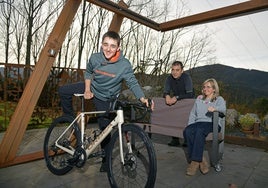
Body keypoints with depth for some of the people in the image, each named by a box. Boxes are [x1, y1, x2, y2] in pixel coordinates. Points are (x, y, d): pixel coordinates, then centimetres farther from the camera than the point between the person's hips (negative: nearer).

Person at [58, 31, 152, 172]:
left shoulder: (124, 65, -28)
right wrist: (87, 89, -9)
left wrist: (142, 98, -37)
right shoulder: (94, 58, -19)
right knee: (63, 91, 1)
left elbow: (133, 83, -22)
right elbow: (88, 73, 1)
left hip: (105, 99, -3)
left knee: (105, 129, 2)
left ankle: (106, 160, 23)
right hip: (92, 89, 4)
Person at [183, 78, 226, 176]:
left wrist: (215, 108, -32)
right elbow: (192, 114, 22)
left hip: (211, 124, -4)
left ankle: (195, 162, -33)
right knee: (187, 131, -31)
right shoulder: (199, 99, 28)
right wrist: (190, 125, 5)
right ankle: (201, 161, -28)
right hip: (198, 123, 4)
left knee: (199, 131, -38)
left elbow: (223, 109, -9)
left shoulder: (219, 99, 15)